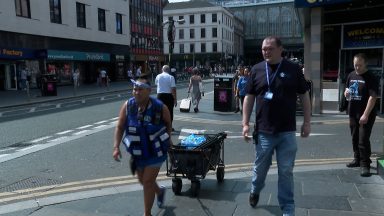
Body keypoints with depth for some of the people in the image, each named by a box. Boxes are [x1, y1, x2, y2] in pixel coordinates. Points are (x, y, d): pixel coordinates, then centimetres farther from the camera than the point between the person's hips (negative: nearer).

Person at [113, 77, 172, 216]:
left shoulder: (160, 107, -18)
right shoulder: (128, 106, -13)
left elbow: (168, 123, 1)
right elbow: (120, 127, -7)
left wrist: (168, 139, 10)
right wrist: (116, 147, -13)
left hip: (155, 151, -4)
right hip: (138, 152, 4)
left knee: (148, 182, -3)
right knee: (143, 180, 19)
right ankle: (160, 191, 51)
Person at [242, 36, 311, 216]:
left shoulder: (293, 69, 0)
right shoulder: (256, 70, 3)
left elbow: (304, 95, 5)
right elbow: (249, 97, 4)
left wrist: (307, 122, 1)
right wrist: (245, 123, -1)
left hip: (287, 132, -1)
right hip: (263, 131, 1)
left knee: (286, 171, 7)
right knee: (260, 167, 15)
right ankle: (255, 191, 43)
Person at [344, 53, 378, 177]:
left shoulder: (370, 78, -11)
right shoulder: (351, 75, 10)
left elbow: (373, 97, -17)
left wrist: (366, 115, -24)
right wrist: (346, 92, -2)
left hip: (365, 115, -7)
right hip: (353, 113, 7)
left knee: (363, 140, -8)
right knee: (355, 138, 16)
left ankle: (365, 165, 1)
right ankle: (357, 159, 31)